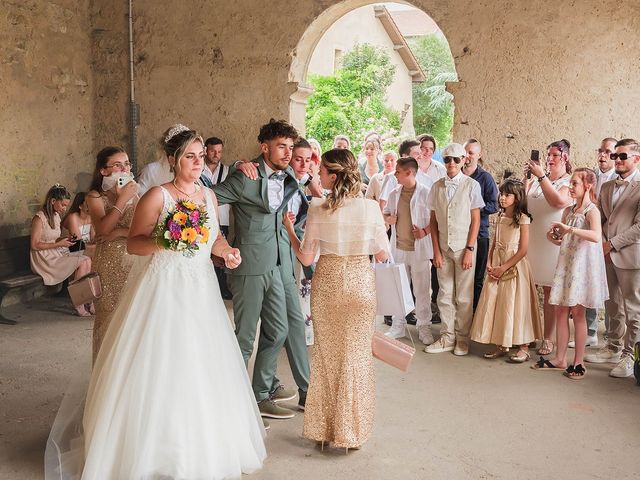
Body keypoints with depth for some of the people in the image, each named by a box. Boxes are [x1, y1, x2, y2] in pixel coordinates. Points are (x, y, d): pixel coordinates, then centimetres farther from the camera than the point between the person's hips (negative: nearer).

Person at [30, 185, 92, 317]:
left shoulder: (56, 216, 13)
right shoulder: (39, 218, -14)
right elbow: (34, 245, -17)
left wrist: (64, 239, 3)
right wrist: (59, 244, -18)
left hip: (57, 254, 8)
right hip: (45, 259, -8)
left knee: (87, 260, -15)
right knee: (83, 262, -21)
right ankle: (79, 305, -13)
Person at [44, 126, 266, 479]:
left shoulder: (209, 195, 10)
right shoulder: (158, 196, -8)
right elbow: (132, 243, -9)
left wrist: (227, 251, 1)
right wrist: (163, 242, -26)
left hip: (201, 291, 6)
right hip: (164, 291, -6)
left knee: (202, 368, 10)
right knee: (158, 370, -3)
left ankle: (200, 447, 26)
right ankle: (154, 451, 13)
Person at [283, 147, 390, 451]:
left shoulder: (318, 209, -12)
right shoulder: (371, 208, -10)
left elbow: (306, 258, -7)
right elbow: (382, 255, -4)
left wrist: (289, 230, 6)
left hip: (326, 284, 0)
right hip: (360, 283, 0)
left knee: (326, 354, 15)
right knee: (356, 355, 12)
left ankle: (323, 427, 25)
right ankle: (351, 431, 21)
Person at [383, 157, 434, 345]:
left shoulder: (426, 193, -9)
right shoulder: (394, 194, 8)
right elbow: (385, 213, 20)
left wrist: (425, 231, -21)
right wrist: (388, 218, -1)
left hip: (419, 249, -5)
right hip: (398, 248, 5)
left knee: (421, 290, 3)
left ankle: (424, 327, 14)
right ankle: (398, 325, 23)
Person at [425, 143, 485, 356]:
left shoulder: (472, 185, -4)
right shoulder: (437, 187, 4)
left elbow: (476, 220, -4)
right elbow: (433, 221, 6)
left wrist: (469, 250, -9)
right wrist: (436, 250, 1)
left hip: (464, 247, -3)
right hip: (443, 248, 3)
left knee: (464, 297, 4)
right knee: (445, 295, 8)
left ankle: (462, 339, 17)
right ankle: (447, 338, 19)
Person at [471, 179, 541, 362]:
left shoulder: (522, 219, -9)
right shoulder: (501, 217, 11)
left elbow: (523, 250, -13)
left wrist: (503, 268, -15)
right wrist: (490, 265, -1)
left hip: (514, 266, -6)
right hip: (497, 268, 6)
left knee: (516, 305, -3)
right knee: (496, 304, 6)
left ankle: (524, 347, 6)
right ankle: (501, 345, 16)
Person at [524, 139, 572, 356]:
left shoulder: (569, 182, -1)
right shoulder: (538, 179, 11)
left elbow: (559, 201, -20)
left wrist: (541, 176, -19)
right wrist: (526, 177, -3)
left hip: (553, 242, -4)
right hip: (531, 240, 4)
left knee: (550, 290, 1)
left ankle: (548, 338, 9)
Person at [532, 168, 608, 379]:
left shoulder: (591, 210, -9)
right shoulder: (568, 211, 12)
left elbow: (596, 236, -28)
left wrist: (569, 229, -32)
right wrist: (553, 238, -3)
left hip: (581, 265, -7)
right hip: (565, 263, 7)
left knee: (577, 312, -2)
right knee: (560, 310, 6)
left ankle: (578, 363, 8)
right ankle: (559, 359, 15)